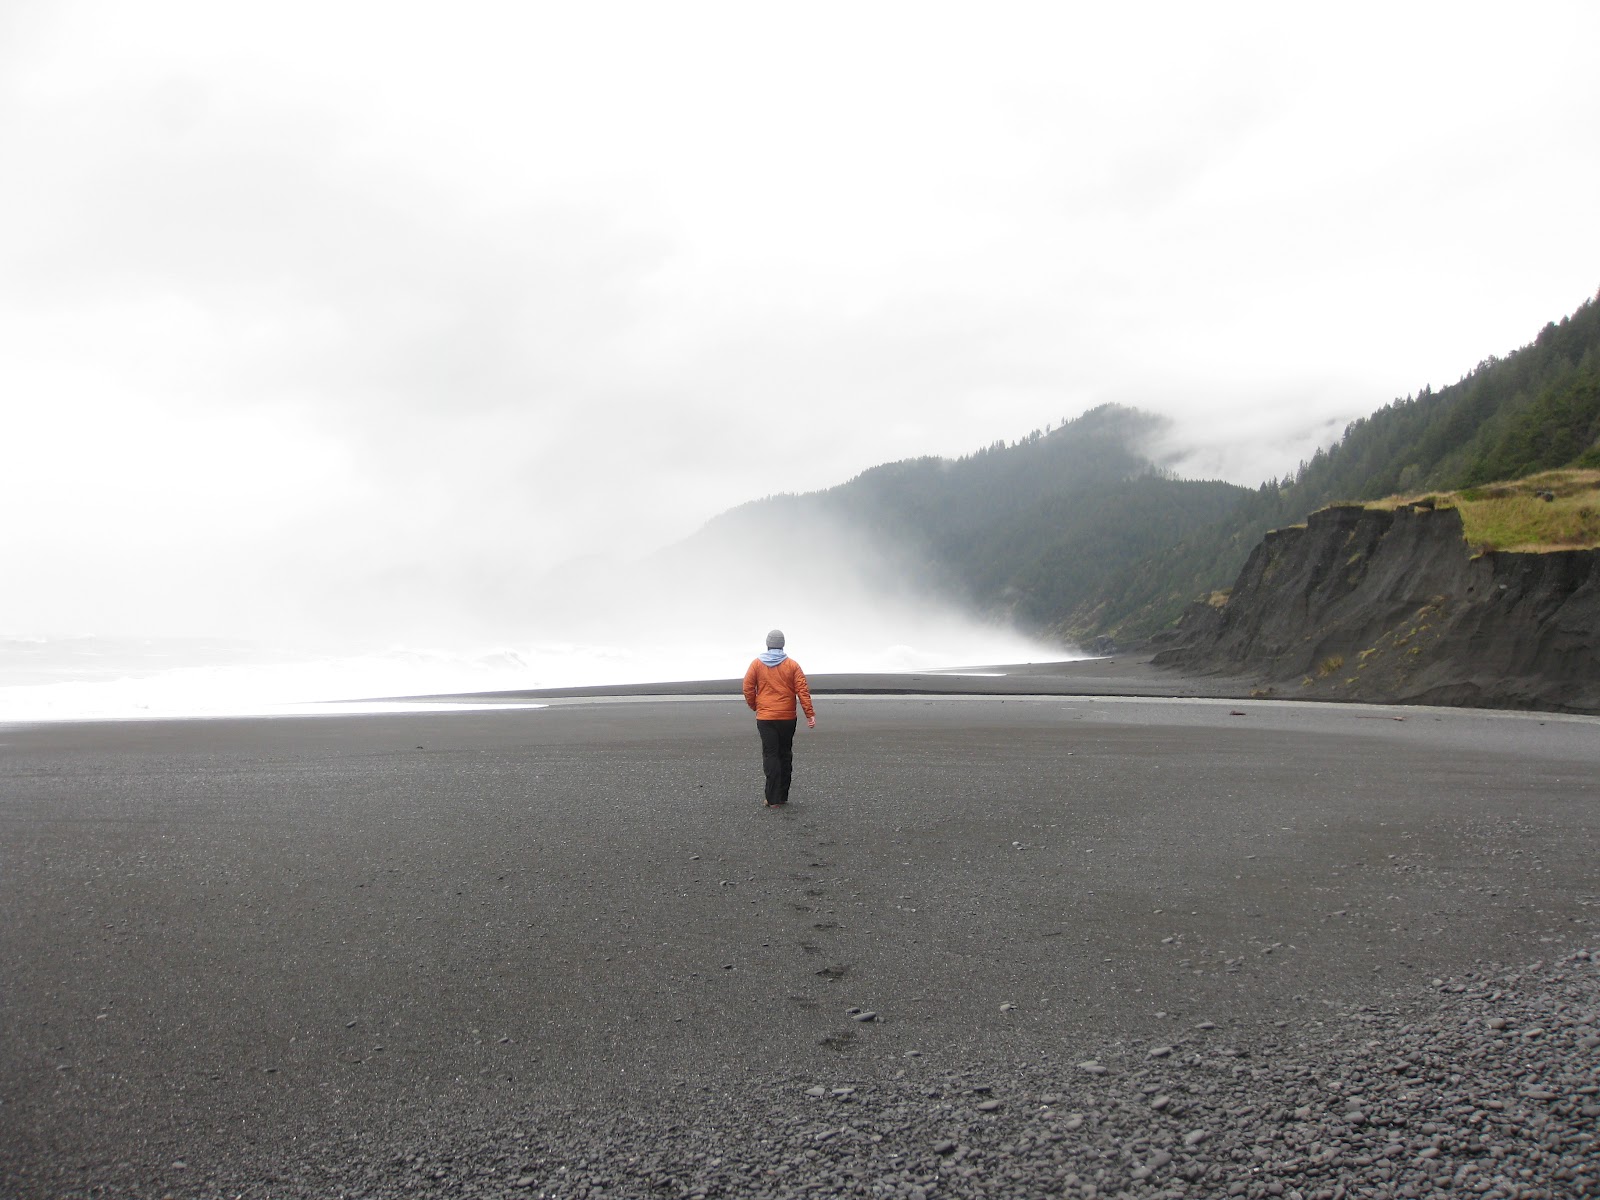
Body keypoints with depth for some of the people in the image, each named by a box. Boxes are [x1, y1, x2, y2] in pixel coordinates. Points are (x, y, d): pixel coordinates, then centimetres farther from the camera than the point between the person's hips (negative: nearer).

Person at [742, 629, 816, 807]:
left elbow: (748, 688, 0)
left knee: (770, 756, -1)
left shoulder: (757, 664, 0)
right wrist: (810, 713, -4)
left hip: (765, 718, -1)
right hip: (788, 718, 1)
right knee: (785, 755, 14)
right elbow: (802, 690, -5)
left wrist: (755, 707, 16)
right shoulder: (792, 665, 0)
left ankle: (773, 799, -8)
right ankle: (783, 796, 18)